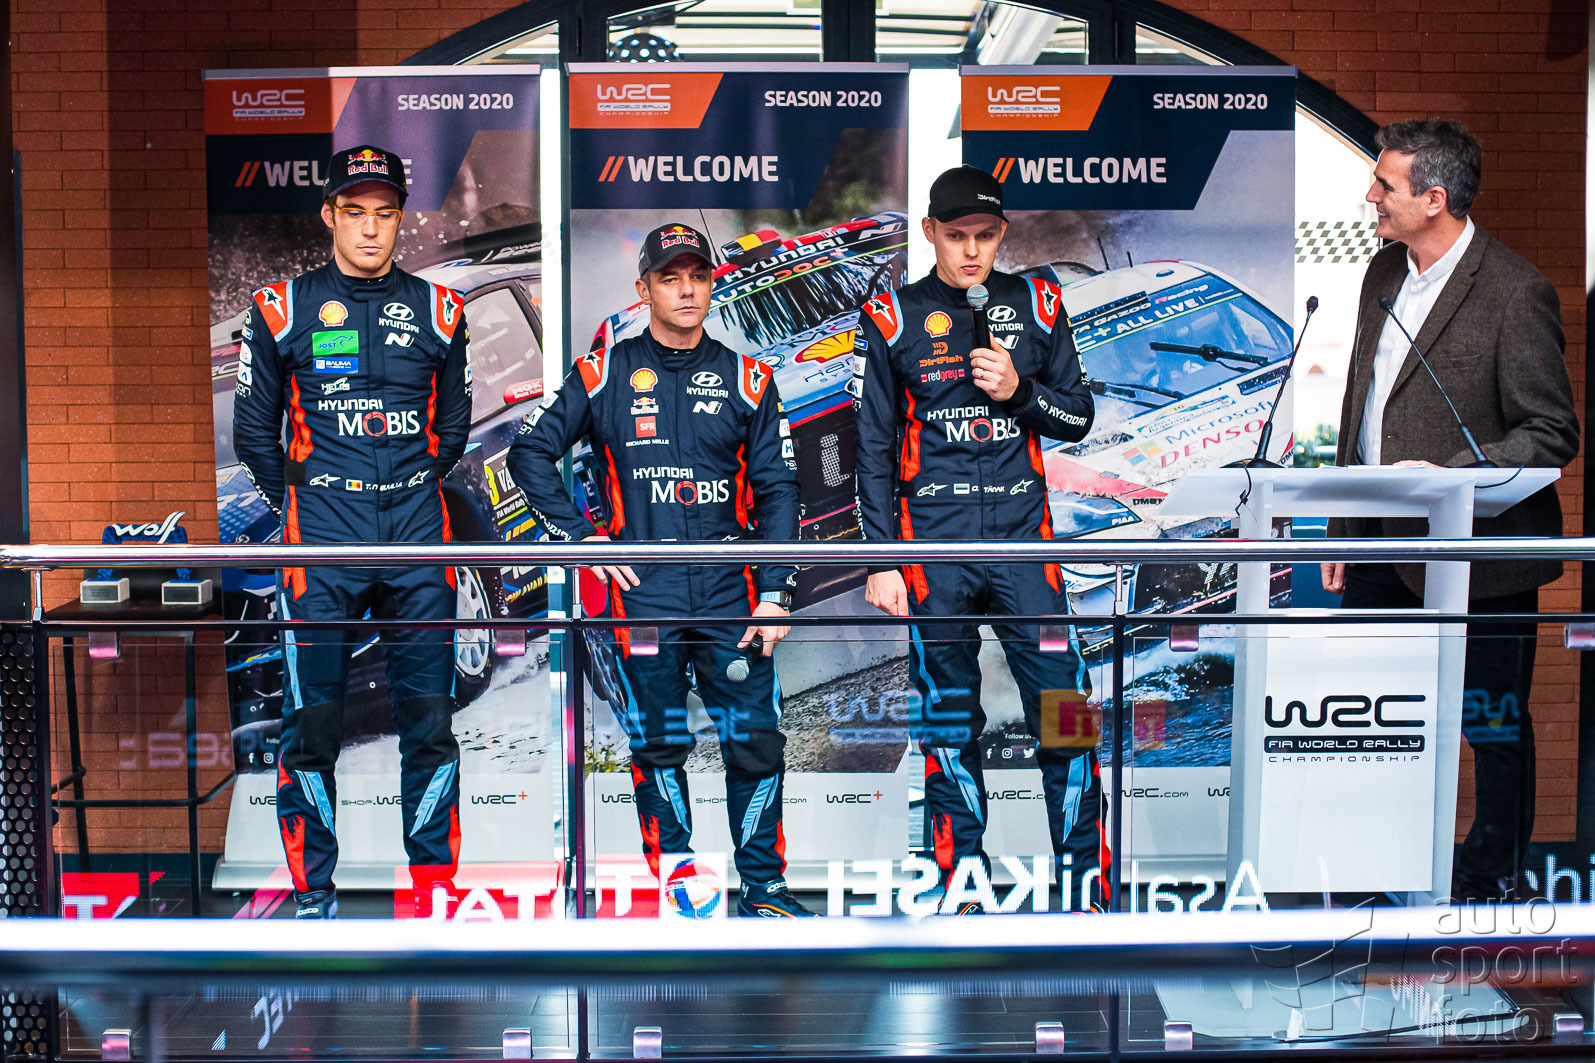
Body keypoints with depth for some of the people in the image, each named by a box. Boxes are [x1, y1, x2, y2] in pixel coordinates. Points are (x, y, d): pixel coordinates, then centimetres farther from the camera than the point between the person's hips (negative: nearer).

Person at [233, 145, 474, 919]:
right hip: (321, 543, -1)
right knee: (311, 723, 1)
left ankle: (434, 884, 16)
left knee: (429, 718, 4)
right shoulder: (283, 309, 4)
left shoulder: (437, 310, 9)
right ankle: (313, 894, 14)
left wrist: (411, 490, 12)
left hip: (418, 539, 2)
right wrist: (298, 503, 7)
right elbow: (253, 428, 11)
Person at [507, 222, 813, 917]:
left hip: (730, 584, 1)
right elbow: (530, 453, 9)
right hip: (643, 586, -1)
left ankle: (763, 887, 14)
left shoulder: (746, 379, 8)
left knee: (756, 741, 0)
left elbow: (777, 488, 5)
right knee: (658, 743, 6)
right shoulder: (604, 374, 5)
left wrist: (774, 594, -3)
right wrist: (581, 536, 1)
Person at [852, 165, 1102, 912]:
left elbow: (1079, 416, 13)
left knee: (1063, 706, -4)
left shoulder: (1035, 305, 8)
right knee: (947, 718, 5)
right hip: (933, 546, -1)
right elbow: (873, 450, 4)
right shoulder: (892, 318, 3)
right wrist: (881, 561, -1)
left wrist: (1018, 391, -7)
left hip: (1022, 540, 1)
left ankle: (1084, 885, 8)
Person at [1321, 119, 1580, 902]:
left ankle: (1491, 880, 29)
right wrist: (1342, 529, 14)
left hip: (1475, 553, -7)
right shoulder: (1385, 271, 8)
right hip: (1381, 545, 7)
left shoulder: (1515, 293, -15)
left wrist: (1451, 474, -26)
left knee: (1492, 729, 11)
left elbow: (1552, 436, -13)